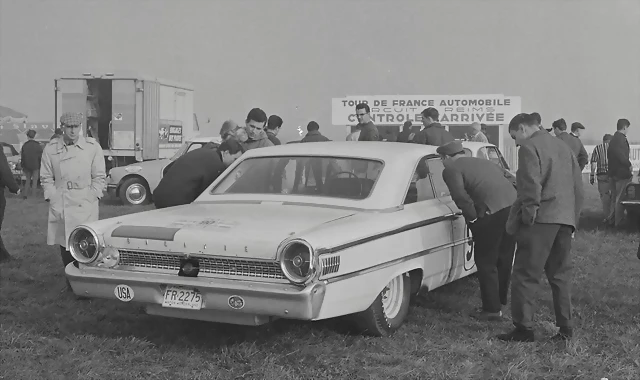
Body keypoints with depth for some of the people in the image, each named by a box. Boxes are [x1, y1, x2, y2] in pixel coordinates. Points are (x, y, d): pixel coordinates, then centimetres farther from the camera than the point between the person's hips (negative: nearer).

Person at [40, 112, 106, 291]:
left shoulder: (92, 147, 1)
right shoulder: (50, 149, 4)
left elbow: (99, 177, 4)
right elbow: (46, 177, 9)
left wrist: (93, 198, -4)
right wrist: (52, 199, 0)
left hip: (86, 205, -2)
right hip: (60, 206, 2)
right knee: (65, 246, 7)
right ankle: (70, 282, 19)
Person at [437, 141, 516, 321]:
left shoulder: (451, 170, 1)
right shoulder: (482, 162, 25)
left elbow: (461, 197, -14)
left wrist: (472, 218, -3)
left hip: (492, 212, -8)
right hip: (514, 205, 8)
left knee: (486, 262, 6)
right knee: (504, 259, 21)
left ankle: (492, 309, 11)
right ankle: (500, 300, 35)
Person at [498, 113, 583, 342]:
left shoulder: (529, 147, -6)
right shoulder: (564, 147, 19)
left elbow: (531, 186, -18)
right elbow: (578, 188, 18)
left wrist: (527, 214, -11)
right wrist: (572, 218, 19)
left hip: (541, 220, -8)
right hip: (565, 219, 8)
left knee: (525, 276, -3)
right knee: (560, 275, 14)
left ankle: (523, 329, -2)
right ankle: (566, 328, 16)